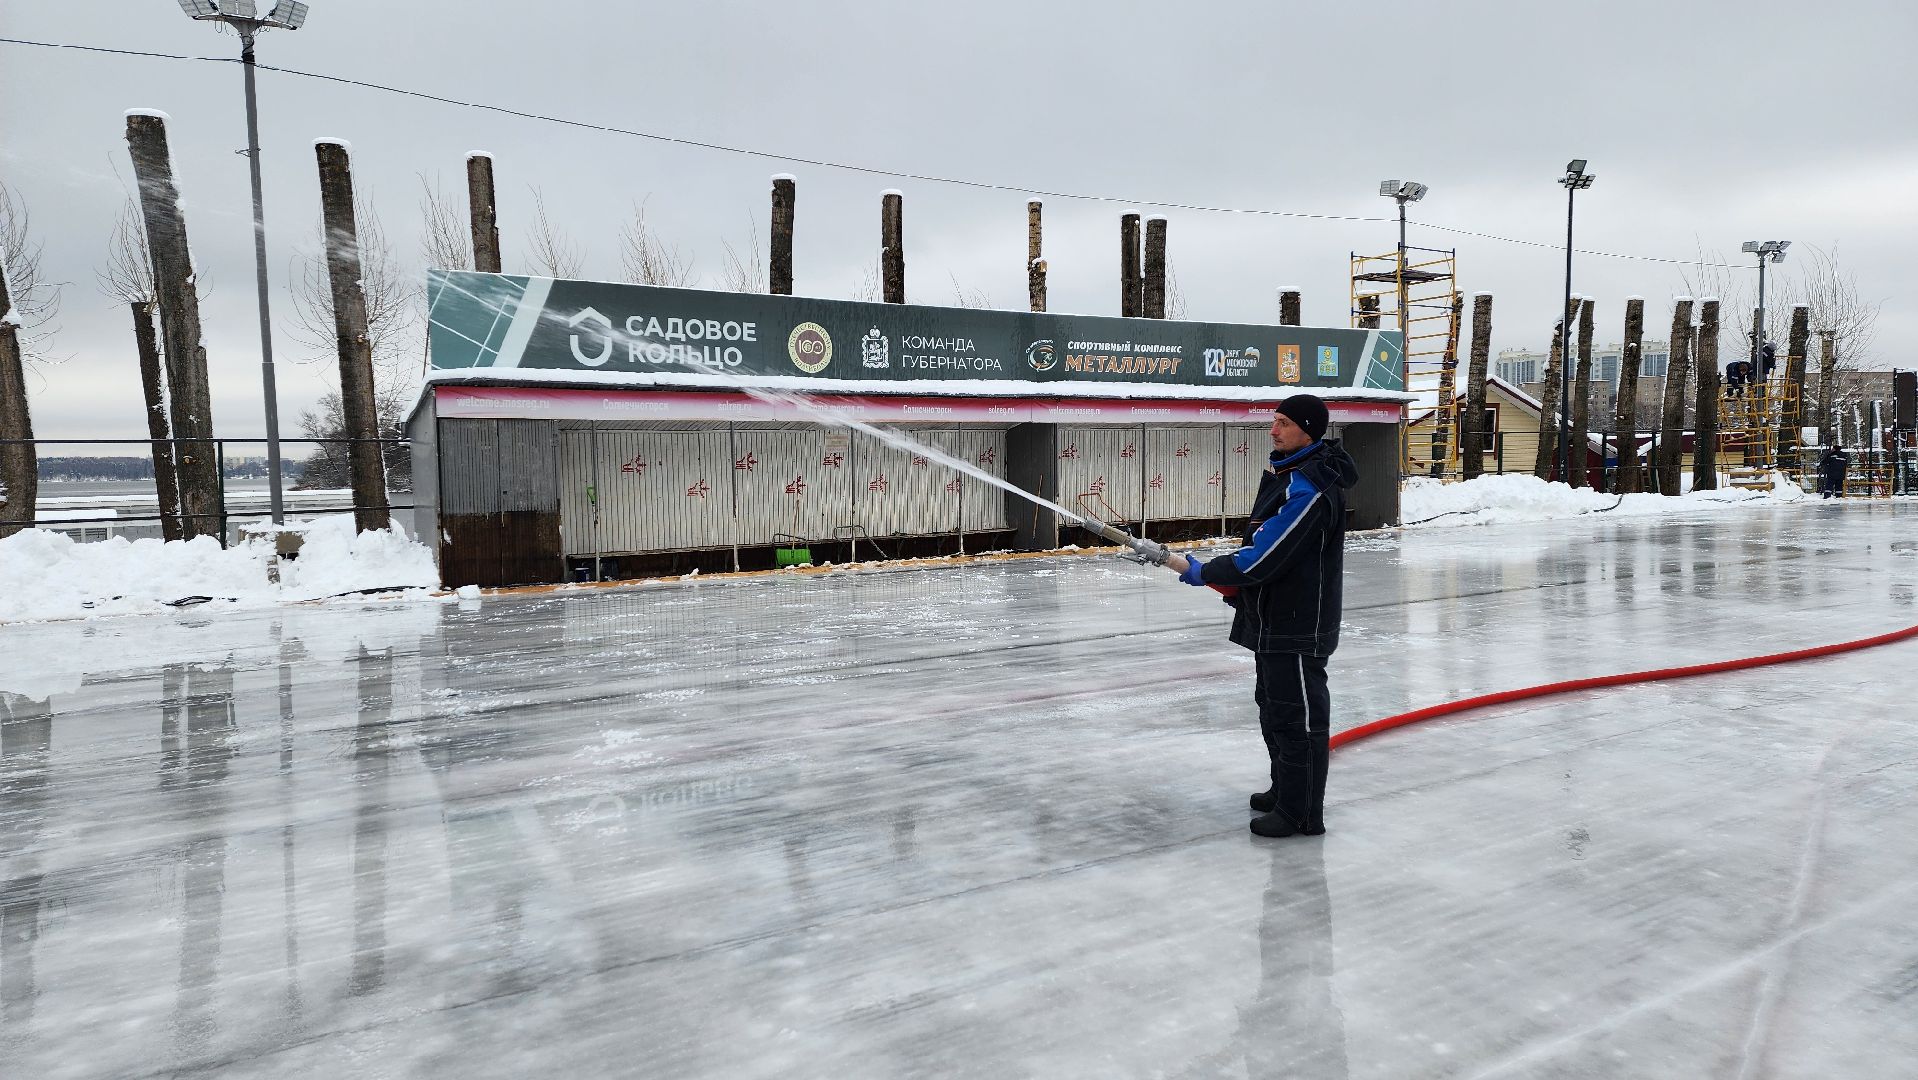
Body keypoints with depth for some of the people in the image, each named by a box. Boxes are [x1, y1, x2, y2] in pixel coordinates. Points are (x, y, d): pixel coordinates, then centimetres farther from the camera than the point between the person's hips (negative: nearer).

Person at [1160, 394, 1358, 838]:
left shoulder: (1309, 490, -24)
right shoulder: (1285, 473, 11)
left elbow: (1262, 559, -26)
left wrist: (1201, 572, -16)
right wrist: (1237, 584, 8)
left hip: (1298, 625, -11)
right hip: (1274, 618, 11)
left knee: (1297, 716, 0)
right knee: (1273, 707, 22)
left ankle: (1302, 814, 12)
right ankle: (1284, 790, 38)